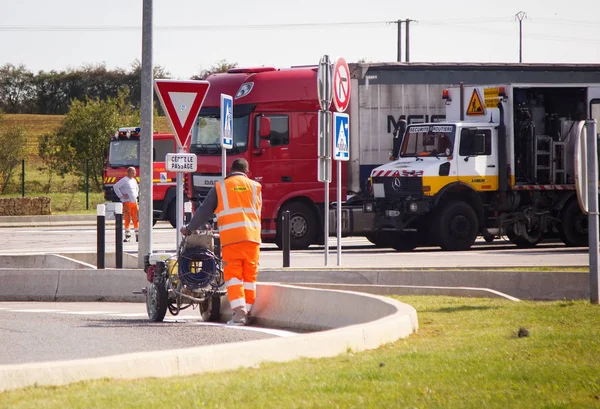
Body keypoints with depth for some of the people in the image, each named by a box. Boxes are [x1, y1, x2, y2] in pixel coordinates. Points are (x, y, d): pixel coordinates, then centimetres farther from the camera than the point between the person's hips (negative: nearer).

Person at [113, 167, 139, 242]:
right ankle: (127, 236, -3)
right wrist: (121, 195, -13)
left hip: (134, 202, 7)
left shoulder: (134, 180, 16)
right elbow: (115, 187, -13)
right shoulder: (124, 180, -7)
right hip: (127, 202, -7)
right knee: (127, 219, -5)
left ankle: (138, 236, 8)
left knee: (136, 219, 5)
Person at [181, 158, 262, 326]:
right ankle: (247, 312, 8)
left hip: (231, 238, -2)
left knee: (233, 276, -4)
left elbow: (204, 211, 11)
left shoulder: (220, 188, 9)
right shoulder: (255, 187, 15)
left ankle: (239, 312, -18)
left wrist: (189, 228, 22)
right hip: (252, 237, 2)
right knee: (249, 277, 8)